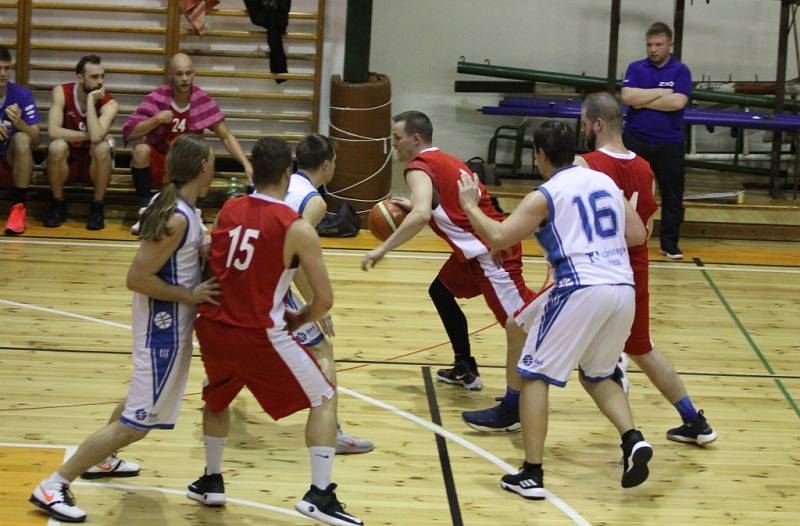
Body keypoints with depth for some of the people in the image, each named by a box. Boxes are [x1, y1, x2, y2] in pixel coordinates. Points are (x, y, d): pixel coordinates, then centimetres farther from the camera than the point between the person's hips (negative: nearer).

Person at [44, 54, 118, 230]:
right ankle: (58, 204, -10)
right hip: (65, 162, 0)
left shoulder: (109, 104, -16)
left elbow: (96, 136, -35)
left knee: (102, 148, -32)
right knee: (57, 146, -32)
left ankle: (97, 207, -13)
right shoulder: (61, 92, -14)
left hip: (93, 163, 0)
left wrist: (90, 100, -30)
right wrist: (89, 135, -25)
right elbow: (53, 132, -27)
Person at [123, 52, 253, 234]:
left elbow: (226, 136, -5)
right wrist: (157, 119, -29)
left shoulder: (202, 100, -9)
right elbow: (128, 133, -17)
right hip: (157, 164, -1)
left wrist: (246, 165, -17)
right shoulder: (157, 98, -14)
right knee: (141, 150, -31)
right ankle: (145, 211, -21)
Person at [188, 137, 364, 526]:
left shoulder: (229, 210, 5)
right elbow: (324, 299, -9)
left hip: (213, 328, 5)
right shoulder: (297, 229, -10)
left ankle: (211, 482, 38)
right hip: (259, 336, -5)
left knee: (217, 398, 34)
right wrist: (298, 321, 12)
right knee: (324, 399, 11)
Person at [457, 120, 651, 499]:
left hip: (580, 290, -6)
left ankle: (531, 474, 1)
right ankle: (633, 440, 1)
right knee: (597, 376, 25)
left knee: (535, 375, 7)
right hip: (623, 289, 6)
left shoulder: (545, 196, -2)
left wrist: (470, 206, 7)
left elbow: (498, 237, -8)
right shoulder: (606, 181, 16)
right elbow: (637, 235, 18)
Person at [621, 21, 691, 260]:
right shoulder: (636, 68, 5)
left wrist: (643, 101, -11)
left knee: (672, 195, 5)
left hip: (669, 143, -1)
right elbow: (628, 96, -11)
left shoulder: (680, 71, -1)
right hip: (635, 140, 1)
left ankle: (670, 243, 16)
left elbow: (678, 102, -16)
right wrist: (661, 92, -12)